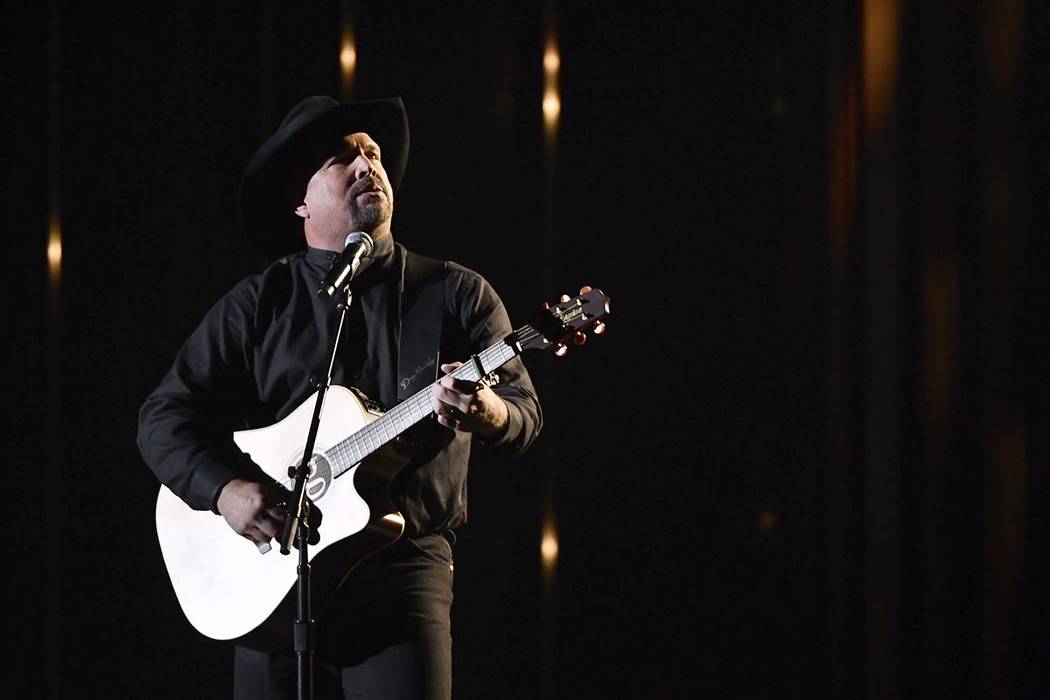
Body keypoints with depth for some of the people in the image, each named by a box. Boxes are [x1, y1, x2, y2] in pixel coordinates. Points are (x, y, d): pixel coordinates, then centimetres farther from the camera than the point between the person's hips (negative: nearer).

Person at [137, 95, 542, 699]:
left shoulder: (458, 294, 10)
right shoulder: (258, 305, 10)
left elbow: (524, 412, 3)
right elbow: (166, 416, 7)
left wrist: (490, 413, -22)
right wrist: (224, 489, -11)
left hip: (405, 565, -1)